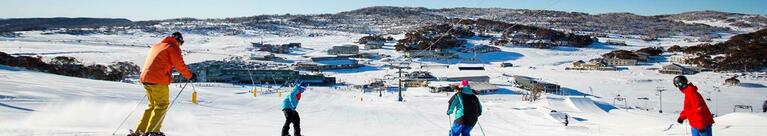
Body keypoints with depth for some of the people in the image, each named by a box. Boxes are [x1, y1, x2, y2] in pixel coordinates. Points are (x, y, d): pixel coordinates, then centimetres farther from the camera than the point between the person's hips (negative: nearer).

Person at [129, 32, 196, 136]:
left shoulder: (156, 46, 24)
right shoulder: (173, 47, -1)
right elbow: (180, 65, -6)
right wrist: (190, 75, 5)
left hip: (145, 78, 8)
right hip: (159, 80, -8)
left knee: (152, 105, 17)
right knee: (162, 105, 0)